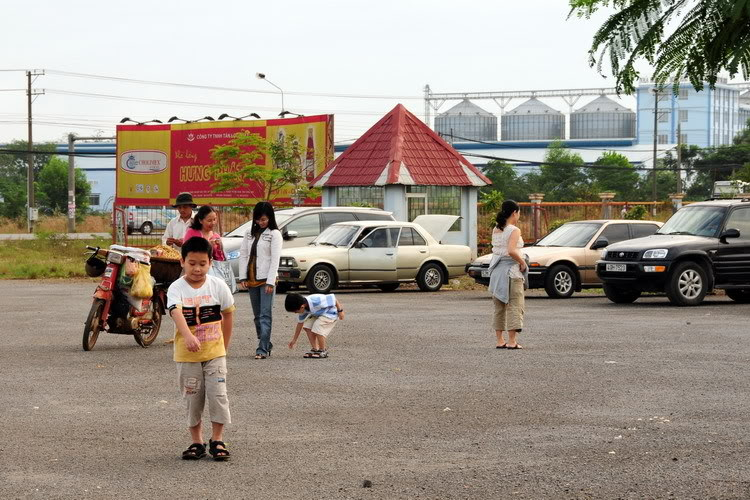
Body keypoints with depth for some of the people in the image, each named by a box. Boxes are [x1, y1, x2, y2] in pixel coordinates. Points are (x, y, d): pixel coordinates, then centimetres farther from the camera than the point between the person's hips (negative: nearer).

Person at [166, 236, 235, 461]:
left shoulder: (218, 286, -5)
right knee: (192, 399, 8)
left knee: (218, 395, -3)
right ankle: (196, 442, 18)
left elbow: (227, 315, 7)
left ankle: (217, 440, 9)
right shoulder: (177, 288, -12)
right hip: (187, 355, -1)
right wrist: (188, 336, -48)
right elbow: (177, 313, -30)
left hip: (214, 352, 1)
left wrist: (224, 346, 8)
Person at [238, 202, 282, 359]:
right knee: (257, 315, 11)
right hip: (251, 279, 6)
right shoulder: (250, 233, 13)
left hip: (266, 279, -6)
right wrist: (243, 277, 3)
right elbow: (243, 254, 12)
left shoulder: (274, 234, -4)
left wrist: (270, 282, -15)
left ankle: (263, 349, -13)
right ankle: (266, 344, 21)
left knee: (265, 315, -9)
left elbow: (275, 259, -9)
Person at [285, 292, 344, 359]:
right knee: (307, 326, -5)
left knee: (317, 328, -23)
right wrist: (294, 339, 5)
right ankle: (314, 349, 3)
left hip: (330, 313, -8)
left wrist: (340, 310, -18)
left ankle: (323, 351, -6)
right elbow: (300, 323, 1)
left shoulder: (316, 301, -38)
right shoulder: (303, 309, -12)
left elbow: (333, 298, -28)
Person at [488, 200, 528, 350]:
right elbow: (512, 251, -24)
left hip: (496, 270, 7)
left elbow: (495, 249, 7)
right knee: (514, 305, -2)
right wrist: (522, 262, -11)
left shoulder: (495, 230, 9)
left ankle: (499, 340, 14)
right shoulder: (514, 230, -12)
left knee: (499, 307, 13)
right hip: (511, 270, -7)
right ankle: (512, 341, -6)